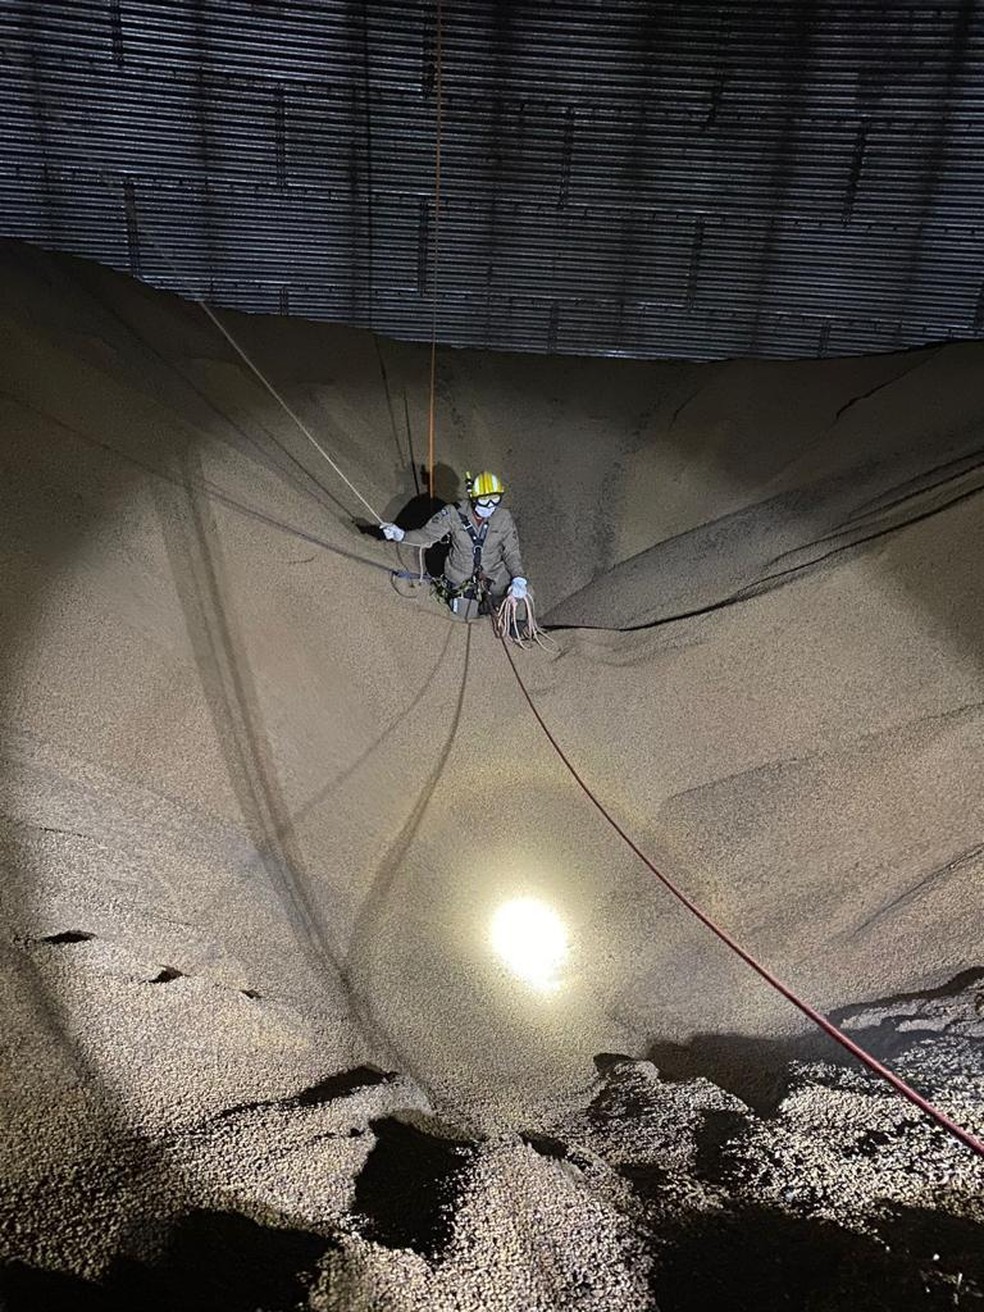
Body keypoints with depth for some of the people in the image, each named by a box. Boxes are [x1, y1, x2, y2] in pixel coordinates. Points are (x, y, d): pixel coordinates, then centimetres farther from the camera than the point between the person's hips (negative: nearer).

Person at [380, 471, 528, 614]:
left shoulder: (504, 518, -17)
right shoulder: (454, 514, -22)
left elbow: (511, 552, -10)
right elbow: (427, 535, -15)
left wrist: (518, 579, -25)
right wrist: (401, 535, -32)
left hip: (494, 573, 1)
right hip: (461, 575, -1)